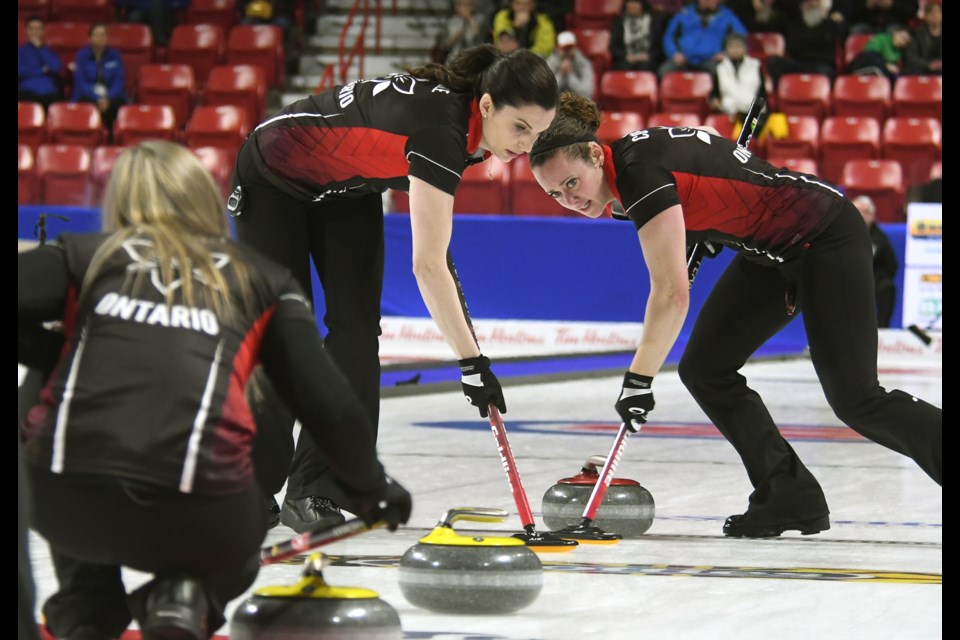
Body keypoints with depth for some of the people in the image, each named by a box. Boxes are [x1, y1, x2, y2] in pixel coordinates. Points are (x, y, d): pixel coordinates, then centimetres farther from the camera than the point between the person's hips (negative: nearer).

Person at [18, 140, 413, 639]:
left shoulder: (86, 256, 20)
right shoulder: (259, 281, 21)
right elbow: (325, 399, 18)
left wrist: (54, 356, 21)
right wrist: (369, 487, 35)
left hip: (66, 499, 1)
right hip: (194, 512, -1)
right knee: (231, 555, 36)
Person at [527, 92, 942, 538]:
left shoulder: (642, 172, -29)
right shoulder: (633, 155, -2)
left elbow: (671, 294, -35)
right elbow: (711, 141, 17)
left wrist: (639, 379, -36)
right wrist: (697, 234, 16)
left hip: (827, 237, -10)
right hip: (771, 251, 10)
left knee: (855, 399, -7)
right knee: (704, 369, 1)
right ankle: (789, 494, 4)